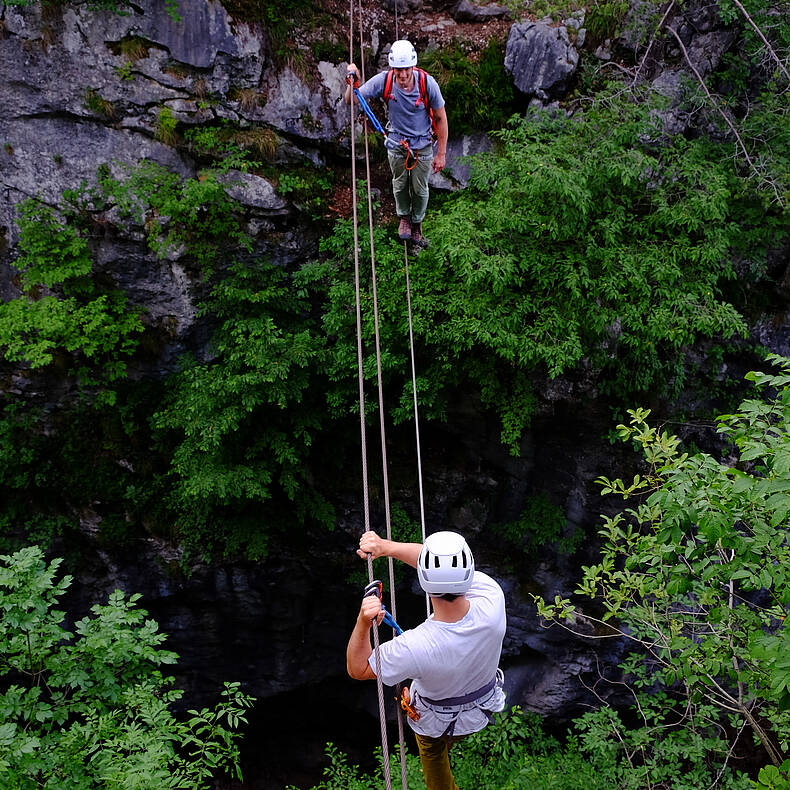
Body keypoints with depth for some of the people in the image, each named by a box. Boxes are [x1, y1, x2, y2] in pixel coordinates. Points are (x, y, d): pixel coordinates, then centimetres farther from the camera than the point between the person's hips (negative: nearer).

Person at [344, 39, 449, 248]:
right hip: (396, 143, 1)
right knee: (400, 185, 17)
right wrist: (353, 82, -38)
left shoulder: (427, 83, -26)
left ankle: (417, 223, 41)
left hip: (422, 144, -1)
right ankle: (404, 217, 48)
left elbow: (441, 118, -14)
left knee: (420, 189, 12)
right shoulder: (383, 81, -23)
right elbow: (351, 101, -16)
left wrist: (441, 154, -12)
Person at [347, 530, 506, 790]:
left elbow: (357, 669, -25)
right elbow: (450, 565, -21)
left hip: (434, 718, -3)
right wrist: (386, 546, -27)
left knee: (433, 754, 34)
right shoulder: (492, 602, -38)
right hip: (482, 710, 3)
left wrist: (362, 622, -43)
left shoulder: (413, 647, -45)